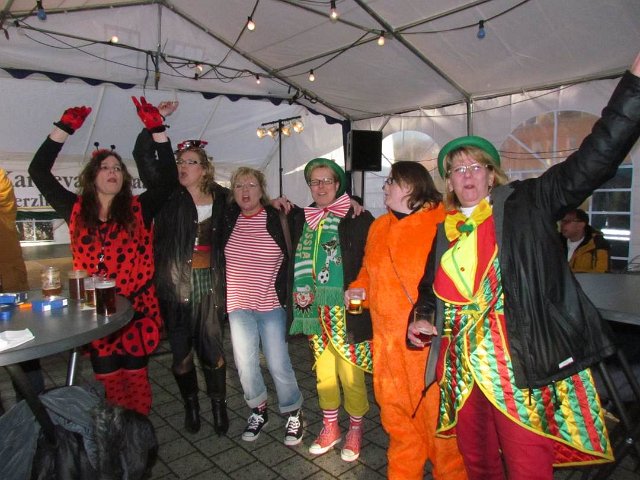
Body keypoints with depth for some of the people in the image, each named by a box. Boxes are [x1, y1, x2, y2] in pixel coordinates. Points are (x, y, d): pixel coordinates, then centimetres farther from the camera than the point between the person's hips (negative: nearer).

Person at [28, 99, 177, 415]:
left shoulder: (138, 210, 0)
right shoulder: (76, 210, 4)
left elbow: (169, 176, -7)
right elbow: (38, 170, 3)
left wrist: (157, 129, -11)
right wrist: (66, 127, -2)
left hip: (136, 308, -1)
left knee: (135, 377, 10)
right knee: (107, 379, 12)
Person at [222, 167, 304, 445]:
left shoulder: (277, 218, -7)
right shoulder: (228, 218, -1)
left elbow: (291, 259, -1)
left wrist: (287, 294, -1)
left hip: (271, 305, -2)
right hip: (239, 304, 3)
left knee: (278, 364, 2)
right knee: (245, 364, 7)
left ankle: (293, 413, 25)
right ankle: (258, 411, 31)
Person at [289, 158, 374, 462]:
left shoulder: (359, 218, -5)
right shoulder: (301, 220, 9)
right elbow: (295, 262, 14)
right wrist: (300, 294, 1)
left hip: (347, 309, -4)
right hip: (315, 309, 4)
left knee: (350, 372, 2)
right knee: (323, 371, 14)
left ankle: (355, 430, 25)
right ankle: (330, 428, 33)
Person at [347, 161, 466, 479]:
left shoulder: (443, 221, -7)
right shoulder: (379, 227, 14)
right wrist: (359, 288, 5)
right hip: (387, 337, 6)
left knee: (437, 415, 5)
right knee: (396, 413, 18)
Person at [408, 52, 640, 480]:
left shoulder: (525, 205, 1)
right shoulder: (444, 230, 12)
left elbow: (593, 159, -9)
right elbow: (431, 291, 22)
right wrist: (419, 319, 3)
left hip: (520, 366, -4)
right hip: (462, 367, 5)